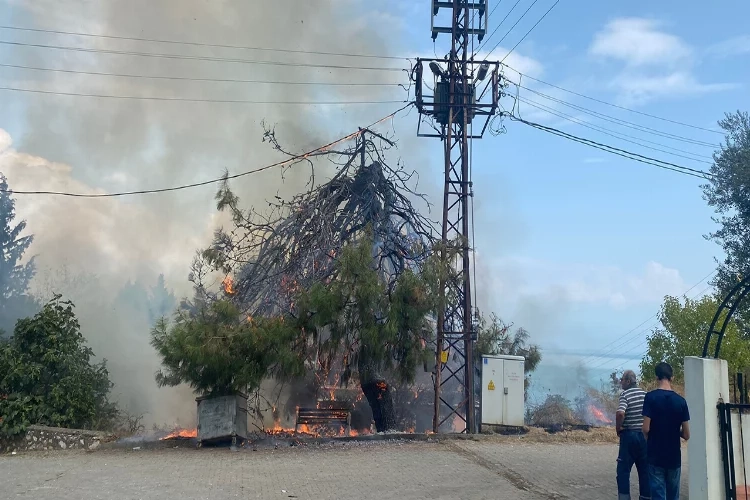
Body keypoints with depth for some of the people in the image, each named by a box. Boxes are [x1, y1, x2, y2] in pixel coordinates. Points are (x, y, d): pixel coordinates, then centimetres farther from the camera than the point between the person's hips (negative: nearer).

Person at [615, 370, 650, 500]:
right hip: (645, 435, 5)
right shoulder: (645, 394, 7)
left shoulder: (625, 395, -11)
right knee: (645, 470, 10)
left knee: (623, 469, 3)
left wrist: (618, 429, -11)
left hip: (629, 434, -5)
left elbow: (620, 413, -25)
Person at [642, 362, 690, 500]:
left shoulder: (650, 397, -10)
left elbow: (646, 429, -14)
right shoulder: (680, 400, -2)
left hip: (655, 456, -3)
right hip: (674, 457, 3)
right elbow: (686, 435, -1)